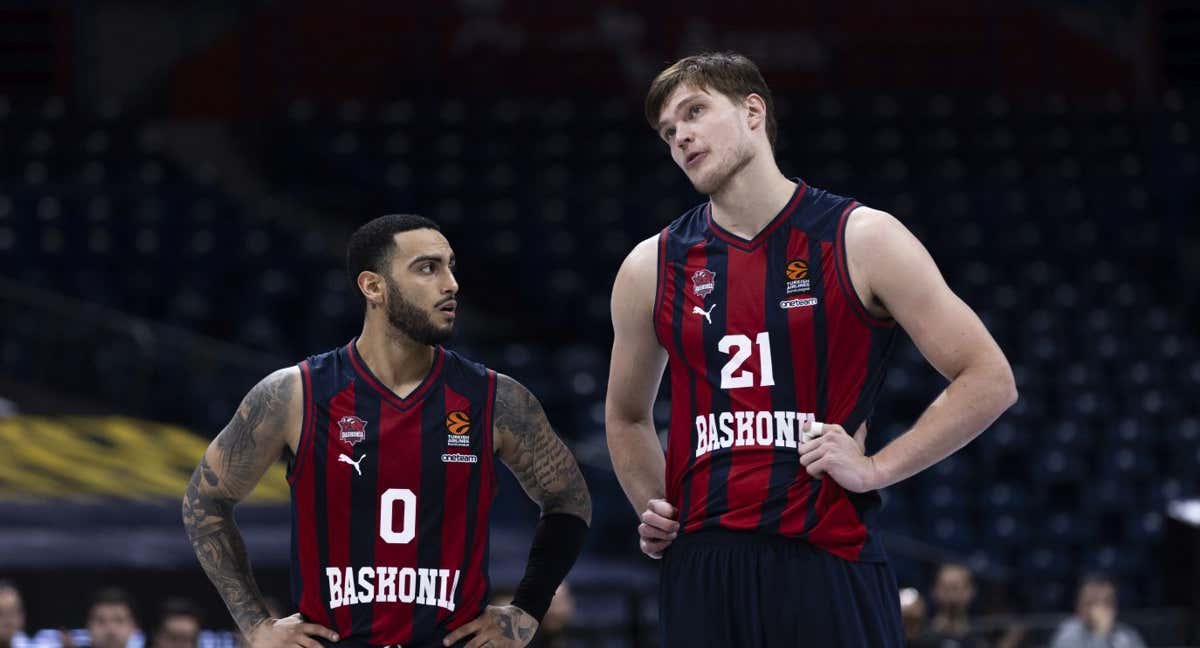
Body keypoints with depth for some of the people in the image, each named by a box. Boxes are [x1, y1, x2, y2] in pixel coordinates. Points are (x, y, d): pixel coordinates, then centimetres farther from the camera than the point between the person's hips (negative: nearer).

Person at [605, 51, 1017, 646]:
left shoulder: (861, 240, 0)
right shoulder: (652, 268, 11)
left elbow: (988, 380, -1)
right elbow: (627, 417, 28)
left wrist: (875, 468, -9)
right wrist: (653, 512, 12)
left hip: (827, 565, -3)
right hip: (700, 570, 3)